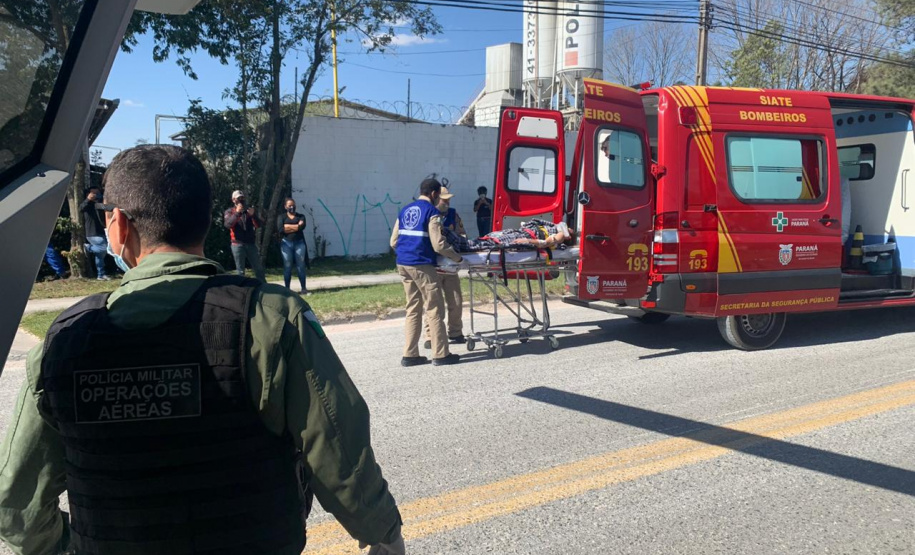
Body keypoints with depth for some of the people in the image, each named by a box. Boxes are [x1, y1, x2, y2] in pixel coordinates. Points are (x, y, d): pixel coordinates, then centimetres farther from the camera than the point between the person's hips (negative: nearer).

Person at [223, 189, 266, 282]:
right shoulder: (229, 212, 5)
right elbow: (227, 225, -14)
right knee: (240, 270, 1)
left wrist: (253, 215, -17)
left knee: (259, 268, 6)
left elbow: (259, 225, 1)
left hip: (251, 243, 3)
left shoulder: (249, 210, 12)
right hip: (237, 244, -3)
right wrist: (237, 213, -24)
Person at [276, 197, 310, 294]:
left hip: (299, 243, 1)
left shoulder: (300, 216, 12)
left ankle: (304, 288, 4)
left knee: (301, 266, 0)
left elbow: (302, 226, -9)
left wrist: (288, 226, -7)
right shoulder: (281, 217, 8)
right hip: (286, 244, -1)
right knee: (287, 267, 0)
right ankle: (287, 289, 5)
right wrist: (296, 227, -6)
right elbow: (280, 230, -9)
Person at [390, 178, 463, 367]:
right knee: (435, 310, 1)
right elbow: (438, 245, -13)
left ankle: (410, 354, 14)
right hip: (422, 266, -7)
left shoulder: (405, 210, 14)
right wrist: (457, 257, -1)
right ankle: (440, 354, 5)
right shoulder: (431, 212, -7)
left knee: (413, 309, 13)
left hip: (403, 264, 7)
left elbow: (393, 242, 13)